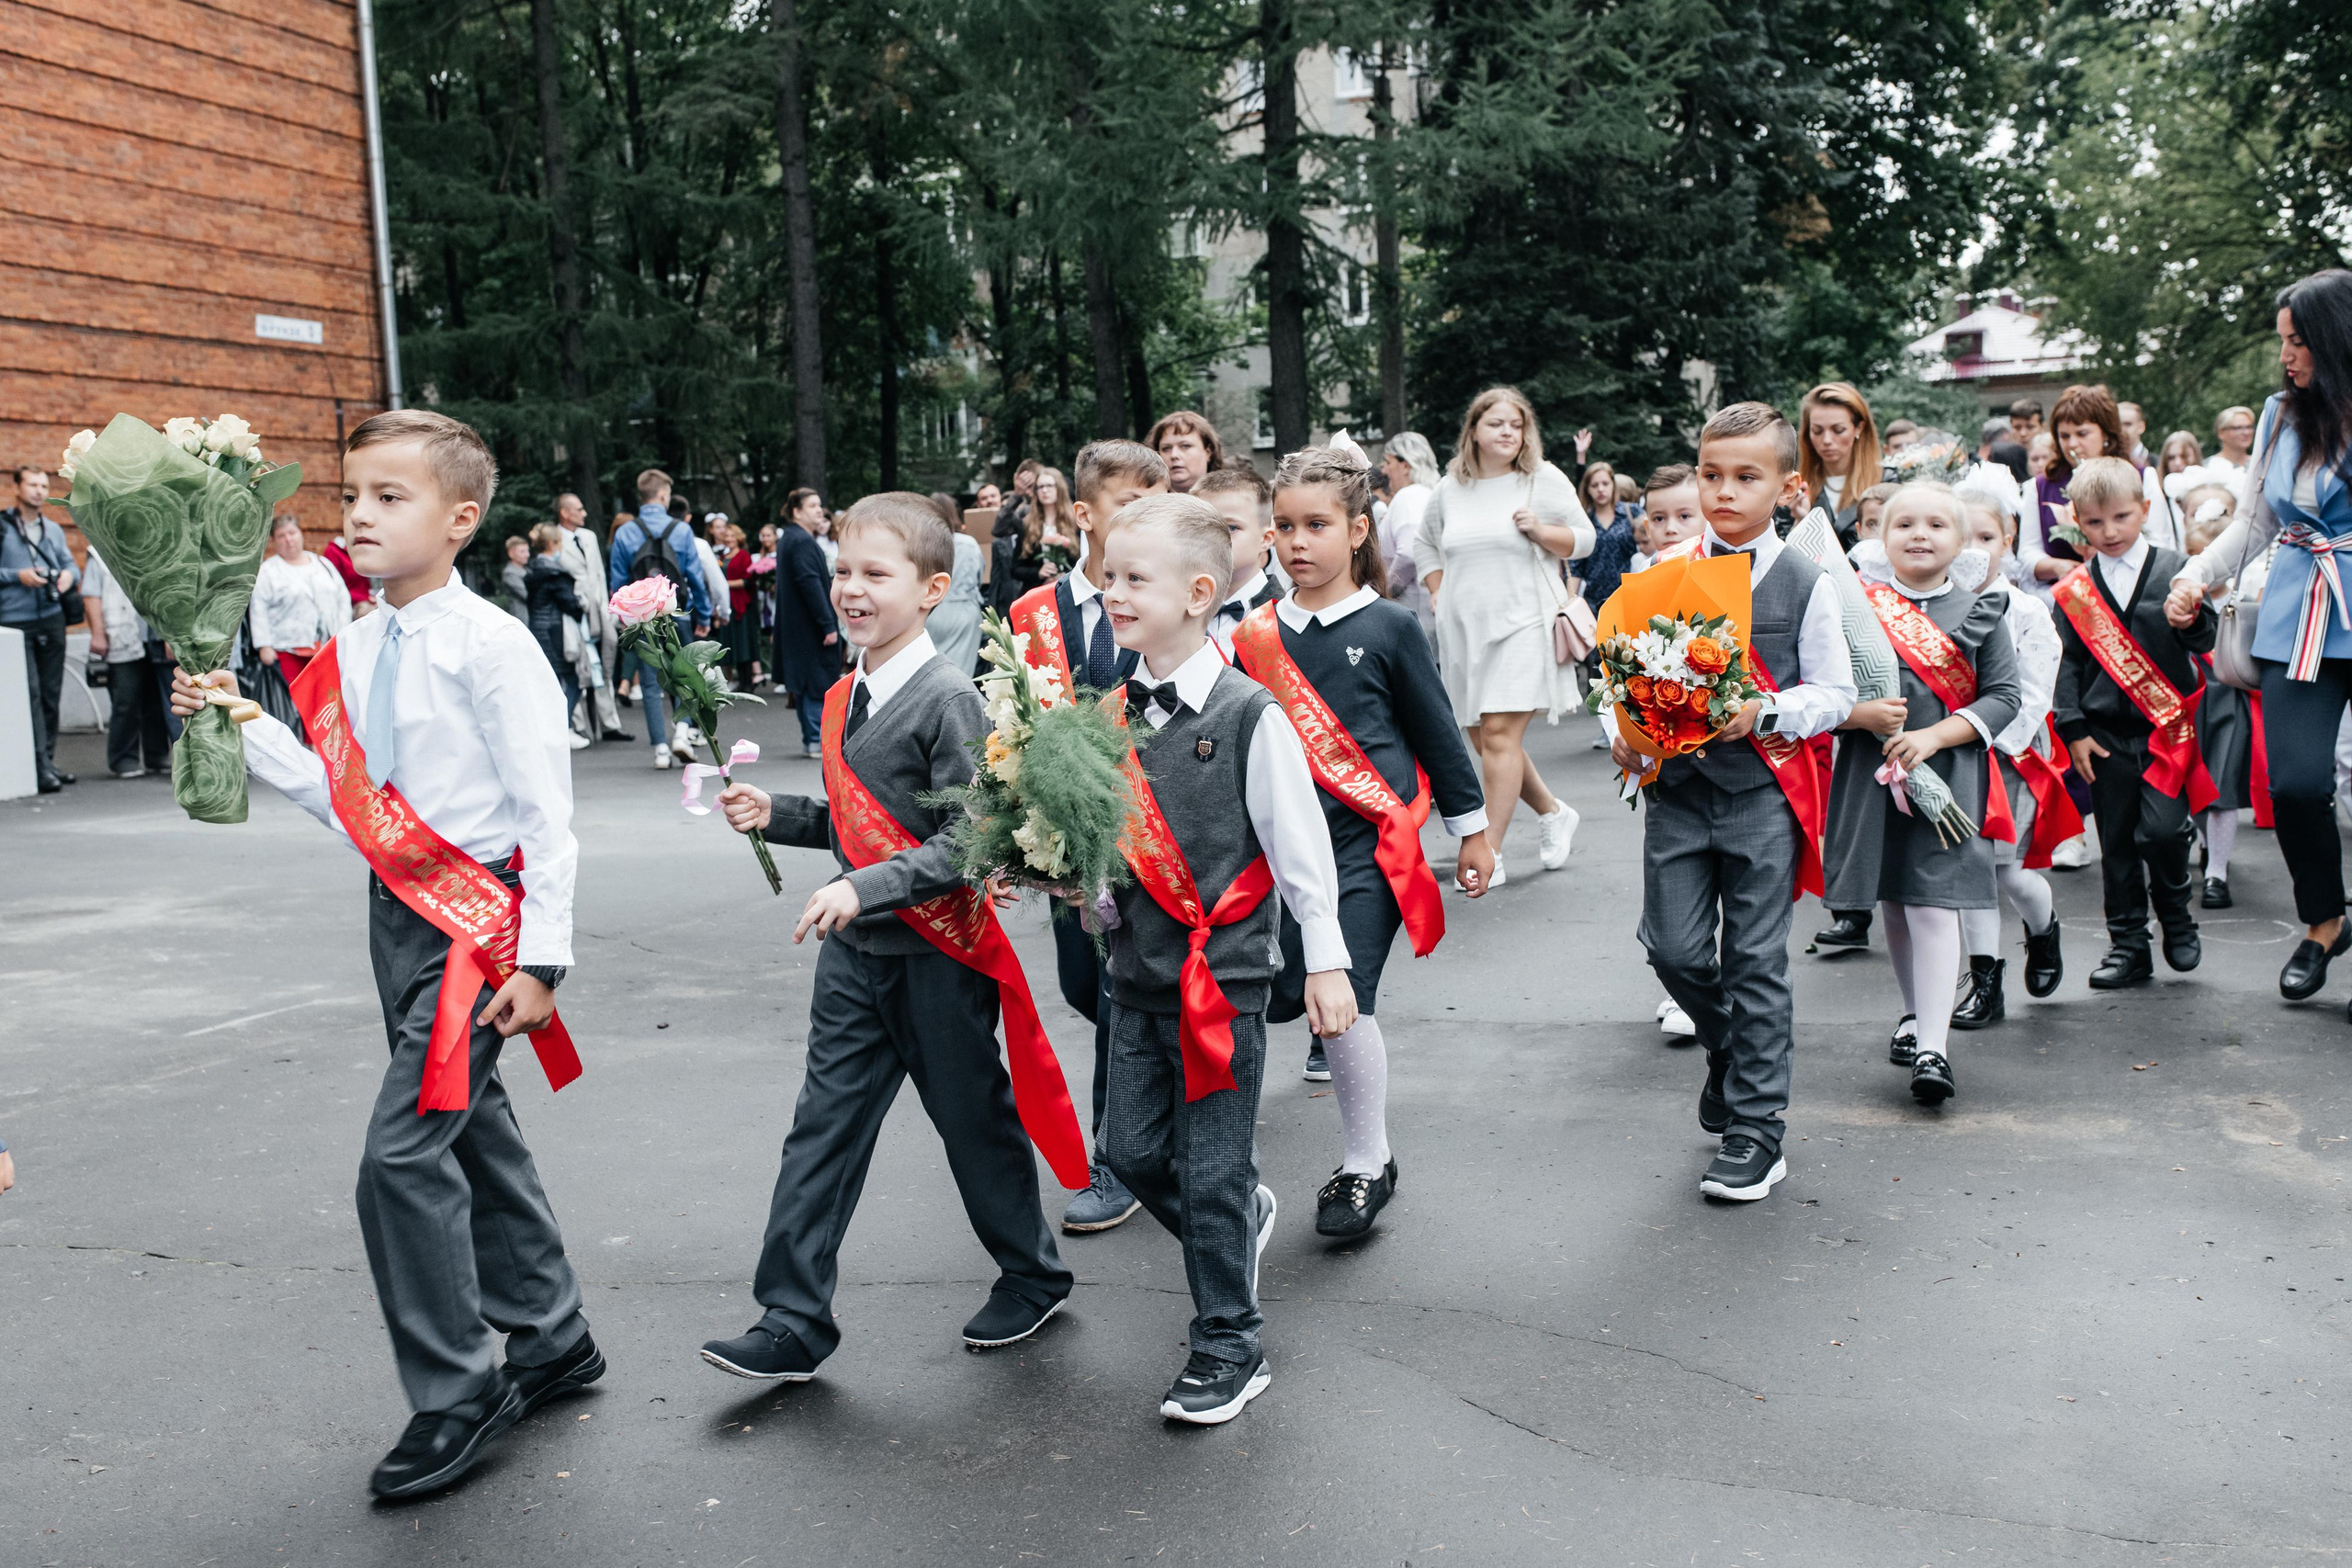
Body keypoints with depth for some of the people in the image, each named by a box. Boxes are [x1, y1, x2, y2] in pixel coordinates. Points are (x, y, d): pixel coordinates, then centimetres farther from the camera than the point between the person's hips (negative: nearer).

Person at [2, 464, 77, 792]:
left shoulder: (54, 530, 16)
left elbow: (70, 564, 18)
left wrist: (69, 576, -3)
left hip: (52, 620, 5)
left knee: (51, 694, 8)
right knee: (30, 693, -11)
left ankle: (49, 762, 16)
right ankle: (40, 767, -12)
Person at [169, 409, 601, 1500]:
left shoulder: (492, 646, -15)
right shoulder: (352, 651, 7)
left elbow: (545, 814, -14)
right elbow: (344, 798, 10)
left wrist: (540, 960, -16)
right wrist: (242, 728, 0)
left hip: (480, 915, -8)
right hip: (399, 909, 8)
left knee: (405, 1151, -11)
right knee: (474, 1132, 18)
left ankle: (455, 1399, 4)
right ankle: (551, 1340, 35)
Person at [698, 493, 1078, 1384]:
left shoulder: (949, 701, -16)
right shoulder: (844, 699, 8)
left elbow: (967, 841, -21)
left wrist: (864, 888, -28)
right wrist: (777, 815, 4)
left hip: (938, 956, -7)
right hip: (853, 952, 7)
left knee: (975, 1120, 9)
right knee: (824, 1126, 5)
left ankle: (1033, 1276, 31)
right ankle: (793, 1325, 11)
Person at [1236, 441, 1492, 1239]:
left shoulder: (1389, 627, -2)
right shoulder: (1256, 635, 6)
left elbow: (1437, 732, 4)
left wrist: (1471, 830, 8)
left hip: (1368, 845, -4)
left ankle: (1367, 1163, 10)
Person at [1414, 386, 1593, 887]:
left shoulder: (1545, 480, 1)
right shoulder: (1449, 489, 10)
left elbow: (1583, 540, 4)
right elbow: (1426, 546, 24)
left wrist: (1538, 530, -13)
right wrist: (1439, 596, 11)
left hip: (1522, 623, -5)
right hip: (1463, 629, 5)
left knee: (1500, 733, -14)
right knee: (1483, 740, 9)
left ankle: (1489, 852, -8)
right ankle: (1553, 812, 31)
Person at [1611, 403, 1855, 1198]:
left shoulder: (1805, 584, -1)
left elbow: (1835, 691, -1)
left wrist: (1766, 713, -17)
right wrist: (1624, 735, -7)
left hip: (1763, 788, -3)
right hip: (1676, 784, 3)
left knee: (1754, 960, 1)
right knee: (1673, 947, 2)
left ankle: (1756, 1127, 12)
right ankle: (1729, 1047, 34)